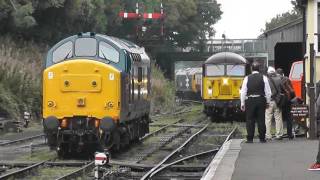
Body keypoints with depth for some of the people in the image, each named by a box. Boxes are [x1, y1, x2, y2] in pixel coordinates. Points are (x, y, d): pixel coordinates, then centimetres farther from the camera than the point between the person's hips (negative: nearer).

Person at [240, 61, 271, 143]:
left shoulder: (247, 78, -1)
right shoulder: (263, 78, 0)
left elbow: (243, 92, -1)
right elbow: (268, 91, 1)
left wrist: (242, 103, 6)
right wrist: (267, 102, 12)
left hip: (250, 101, -1)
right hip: (261, 100, 1)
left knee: (250, 120, 3)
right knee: (261, 120, 5)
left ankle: (250, 139, 0)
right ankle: (262, 138, 6)